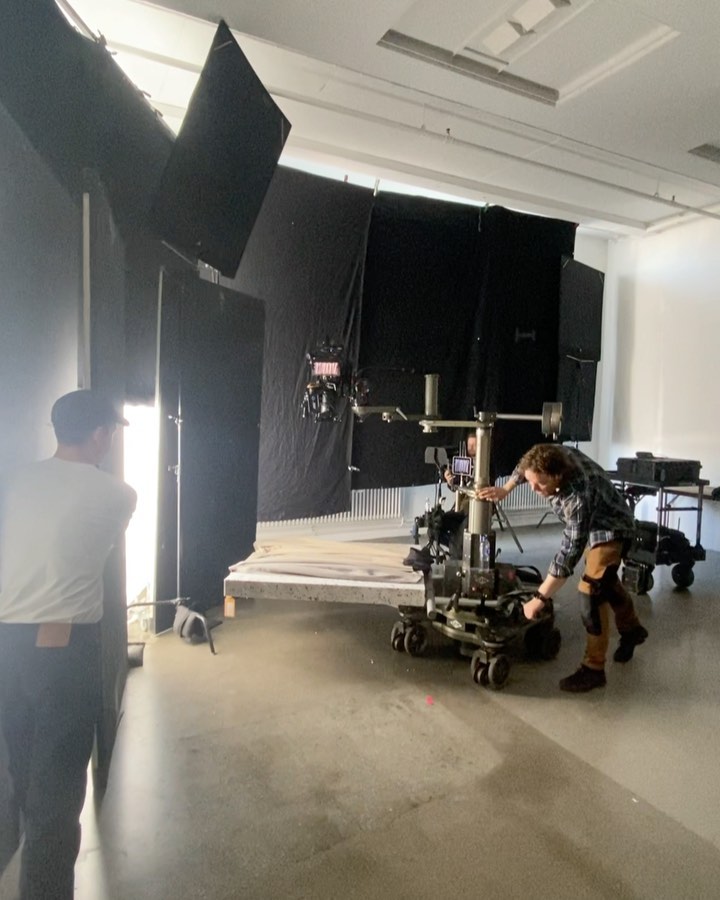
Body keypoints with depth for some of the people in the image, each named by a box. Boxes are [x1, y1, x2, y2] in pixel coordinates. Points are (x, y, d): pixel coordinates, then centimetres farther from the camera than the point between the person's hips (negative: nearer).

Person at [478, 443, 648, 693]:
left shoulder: (579, 498, -45)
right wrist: (505, 489, -8)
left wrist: (540, 598, -39)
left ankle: (593, 668, -7)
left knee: (591, 591, -19)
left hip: (611, 529, -9)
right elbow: (525, 466, 1)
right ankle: (631, 630, 48)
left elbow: (569, 554, -42)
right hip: (590, 525, 9)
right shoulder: (556, 456, -25)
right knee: (606, 582, 23)